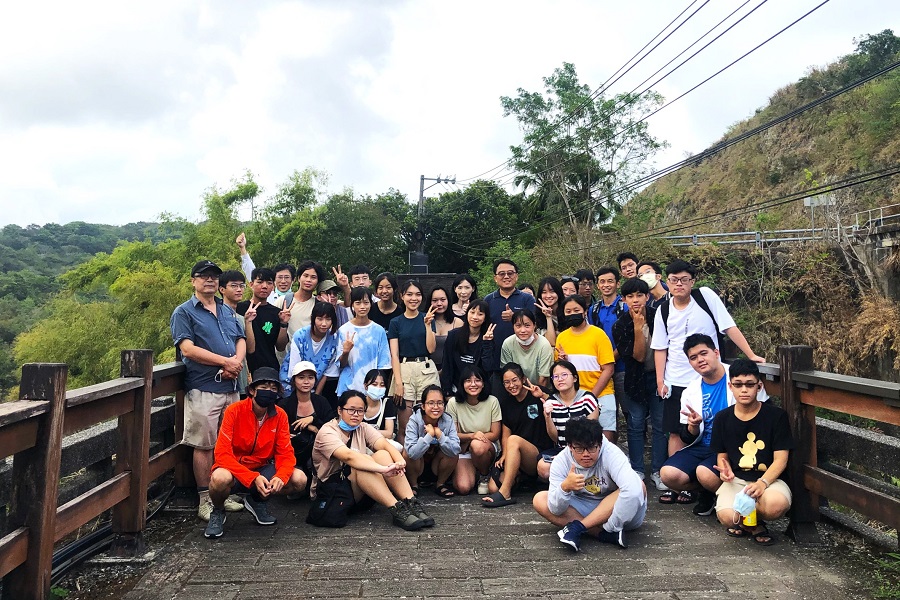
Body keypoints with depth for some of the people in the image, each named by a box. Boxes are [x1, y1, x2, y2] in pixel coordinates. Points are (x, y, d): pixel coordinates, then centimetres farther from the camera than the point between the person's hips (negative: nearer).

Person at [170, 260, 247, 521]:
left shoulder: (229, 311, 17)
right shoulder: (183, 312, -1)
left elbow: (241, 341, 12)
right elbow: (188, 348, -13)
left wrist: (236, 362, -9)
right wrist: (225, 361, -14)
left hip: (231, 387, 6)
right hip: (204, 389, -6)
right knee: (204, 445, -1)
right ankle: (205, 499, 9)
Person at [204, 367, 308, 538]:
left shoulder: (280, 415, -7)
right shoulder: (234, 411, -18)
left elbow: (285, 453, -6)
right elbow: (222, 454, -23)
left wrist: (280, 477, -29)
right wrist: (253, 478, -32)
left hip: (262, 469, 4)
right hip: (234, 469, -4)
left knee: (299, 480, -17)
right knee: (220, 478, -38)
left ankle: (258, 501, 12)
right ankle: (217, 512, -1)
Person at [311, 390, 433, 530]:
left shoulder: (363, 429, 4)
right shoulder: (327, 432, -15)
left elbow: (386, 445, -14)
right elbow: (348, 456, -33)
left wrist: (400, 461, -37)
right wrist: (383, 469, -46)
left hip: (360, 494, 6)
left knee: (382, 455, -21)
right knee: (362, 463, -32)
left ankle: (412, 504, -29)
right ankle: (396, 510, -37)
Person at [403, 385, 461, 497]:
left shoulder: (448, 421, -16)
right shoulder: (414, 421, -23)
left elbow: (455, 450, -27)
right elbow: (412, 452, -36)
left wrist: (439, 435, -35)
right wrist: (429, 435, -37)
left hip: (437, 464, 2)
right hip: (417, 463, -2)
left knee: (454, 454, -26)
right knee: (407, 453, -31)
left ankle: (440, 484, 0)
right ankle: (413, 484, -4)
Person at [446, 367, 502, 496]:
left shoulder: (492, 401, -8)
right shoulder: (454, 403, -8)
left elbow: (495, 434, -5)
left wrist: (478, 438, -18)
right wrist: (472, 435, -24)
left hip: (488, 448, 0)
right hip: (463, 451, 0)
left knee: (477, 445, -37)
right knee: (463, 488, -24)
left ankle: (485, 476, -4)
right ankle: (474, 471, 14)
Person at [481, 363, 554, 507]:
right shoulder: (505, 402, 11)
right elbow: (505, 434, 12)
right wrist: (505, 455, -6)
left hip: (541, 455, -4)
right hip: (517, 460, 4)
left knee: (514, 440, -35)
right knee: (493, 487, -21)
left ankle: (505, 494, -32)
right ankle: (518, 477, 5)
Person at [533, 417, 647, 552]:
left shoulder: (612, 454, -25)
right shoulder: (560, 462, -17)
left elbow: (633, 489, -41)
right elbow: (555, 510, -21)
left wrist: (613, 524, -40)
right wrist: (565, 487, -42)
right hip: (583, 509, 3)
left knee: (639, 487, -32)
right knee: (539, 500, -16)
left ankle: (577, 527, -28)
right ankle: (605, 534, -25)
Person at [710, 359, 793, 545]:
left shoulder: (776, 416, -2)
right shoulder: (722, 418, 6)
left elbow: (780, 459, -6)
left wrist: (763, 482, -24)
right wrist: (725, 469, -12)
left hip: (769, 479, -1)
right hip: (736, 480, 1)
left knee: (776, 505, -38)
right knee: (727, 517, -31)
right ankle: (754, 524, 10)